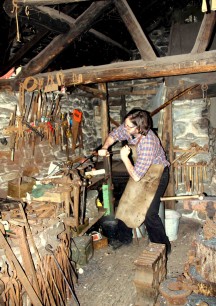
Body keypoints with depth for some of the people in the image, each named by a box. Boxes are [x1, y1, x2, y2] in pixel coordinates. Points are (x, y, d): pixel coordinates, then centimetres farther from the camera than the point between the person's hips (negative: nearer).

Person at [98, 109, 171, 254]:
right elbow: (114, 135, 4)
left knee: (148, 213, -16)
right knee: (125, 205, 9)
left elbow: (136, 177, -36)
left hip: (157, 173, -7)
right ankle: (125, 238, 31)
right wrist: (105, 147, -14)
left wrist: (124, 157, -28)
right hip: (140, 170, 7)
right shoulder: (127, 128, -18)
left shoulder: (148, 144, -38)